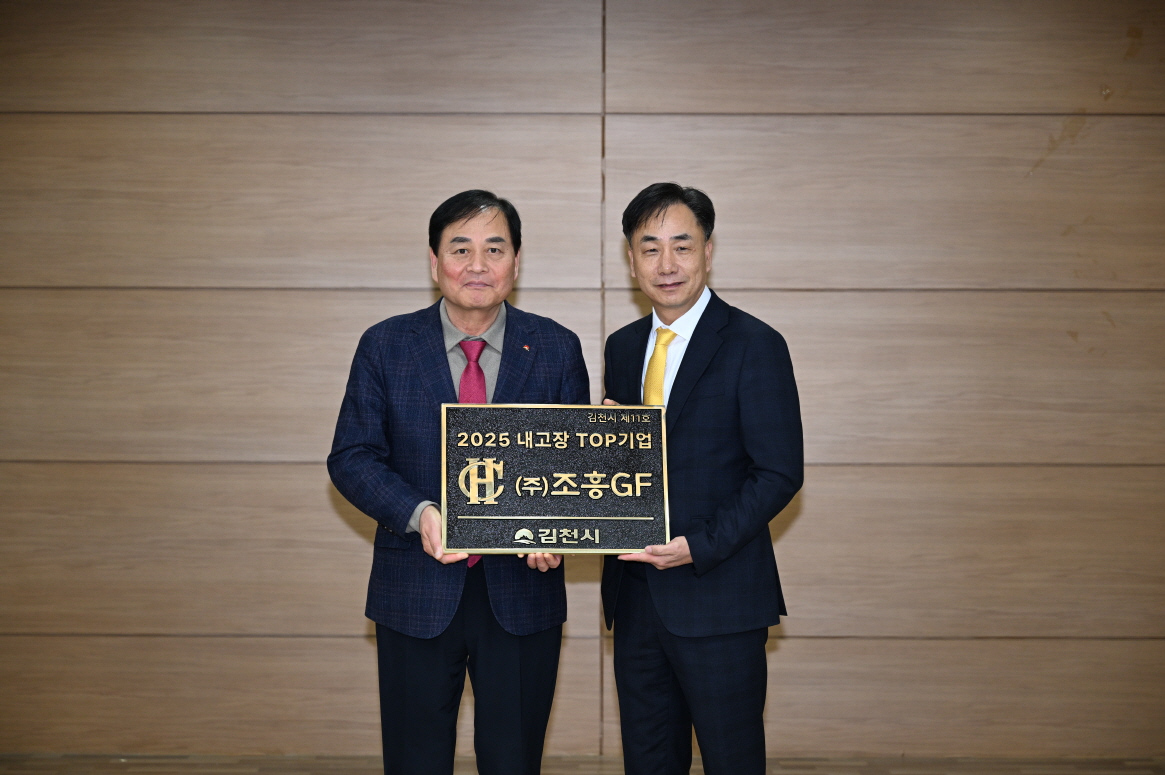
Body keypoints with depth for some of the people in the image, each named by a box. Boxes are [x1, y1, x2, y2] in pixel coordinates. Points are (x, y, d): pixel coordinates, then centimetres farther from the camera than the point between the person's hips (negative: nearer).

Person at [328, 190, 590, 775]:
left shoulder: (557, 349, 1)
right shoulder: (385, 346, -1)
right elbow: (351, 457, -2)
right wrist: (418, 514, -20)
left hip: (522, 594, 1)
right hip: (417, 595, 0)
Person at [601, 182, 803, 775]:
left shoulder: (754, 346, -9)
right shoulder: (622, 347, 11)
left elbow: (779, 473, -12)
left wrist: (701, 545, -20)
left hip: (719, 598, -5)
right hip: (635, 595, 6)